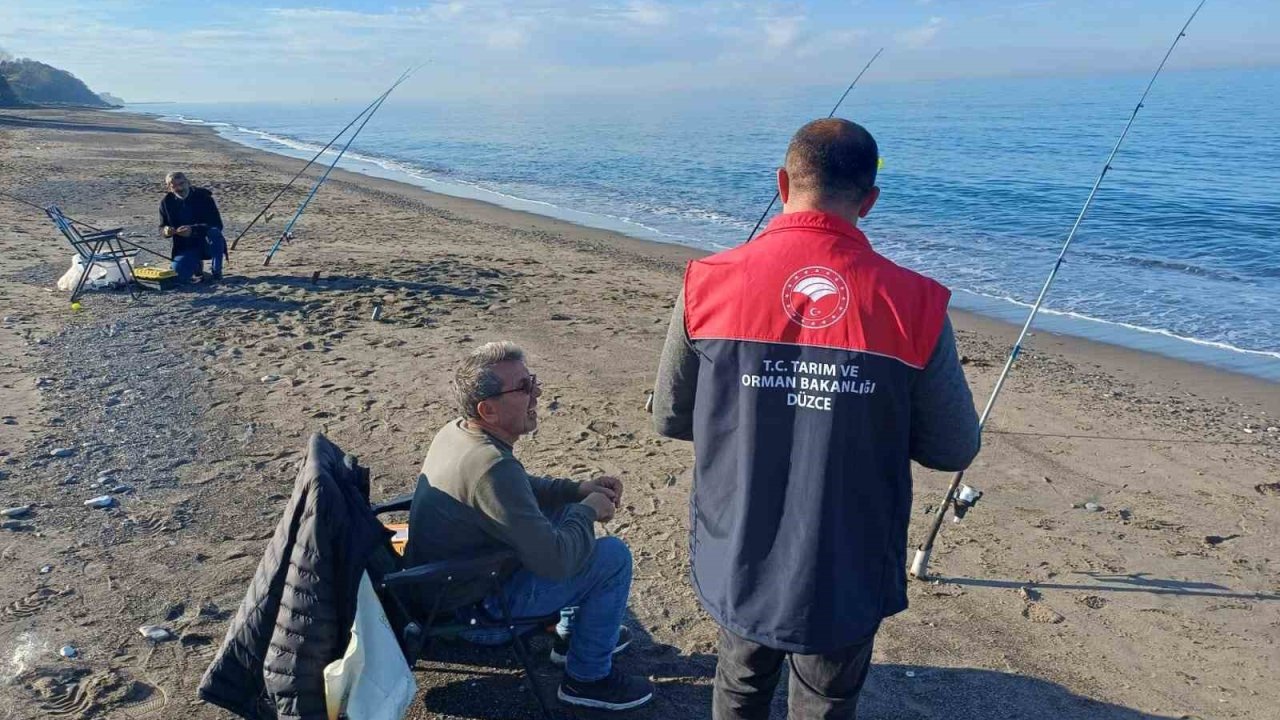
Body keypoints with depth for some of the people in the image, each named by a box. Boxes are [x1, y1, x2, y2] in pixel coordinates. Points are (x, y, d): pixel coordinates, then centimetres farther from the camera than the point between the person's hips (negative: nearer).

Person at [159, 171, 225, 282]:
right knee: (179, 275, -24)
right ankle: (196, 265, 15)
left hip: (206, 244, -2)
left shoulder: (203, 197, -11)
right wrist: (166, 231, -19)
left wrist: (193, 230, -33)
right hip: (184, 248, 2)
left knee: (214, 233, -37)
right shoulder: (166, 202, -1)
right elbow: (161, 228, 8)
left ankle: (216, 271, -14)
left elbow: (217, 225, -19)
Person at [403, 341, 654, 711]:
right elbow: (555, 560, -30)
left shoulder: (456, 431, -4)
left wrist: (578, 490, 2)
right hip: (475, 601, -9)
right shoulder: (491, 467, -34)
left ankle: (574, 634, 33)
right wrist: (588, 510, -12)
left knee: (569, 513, 19)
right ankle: (588, 677, 9)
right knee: (613, 556, -9)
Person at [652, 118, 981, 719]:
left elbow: (669, 420, -1)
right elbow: (955, 449, -4)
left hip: (737, 566, 2)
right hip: (846, 578, -1)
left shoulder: (708, 284, -12)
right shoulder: (914, 305, -16)